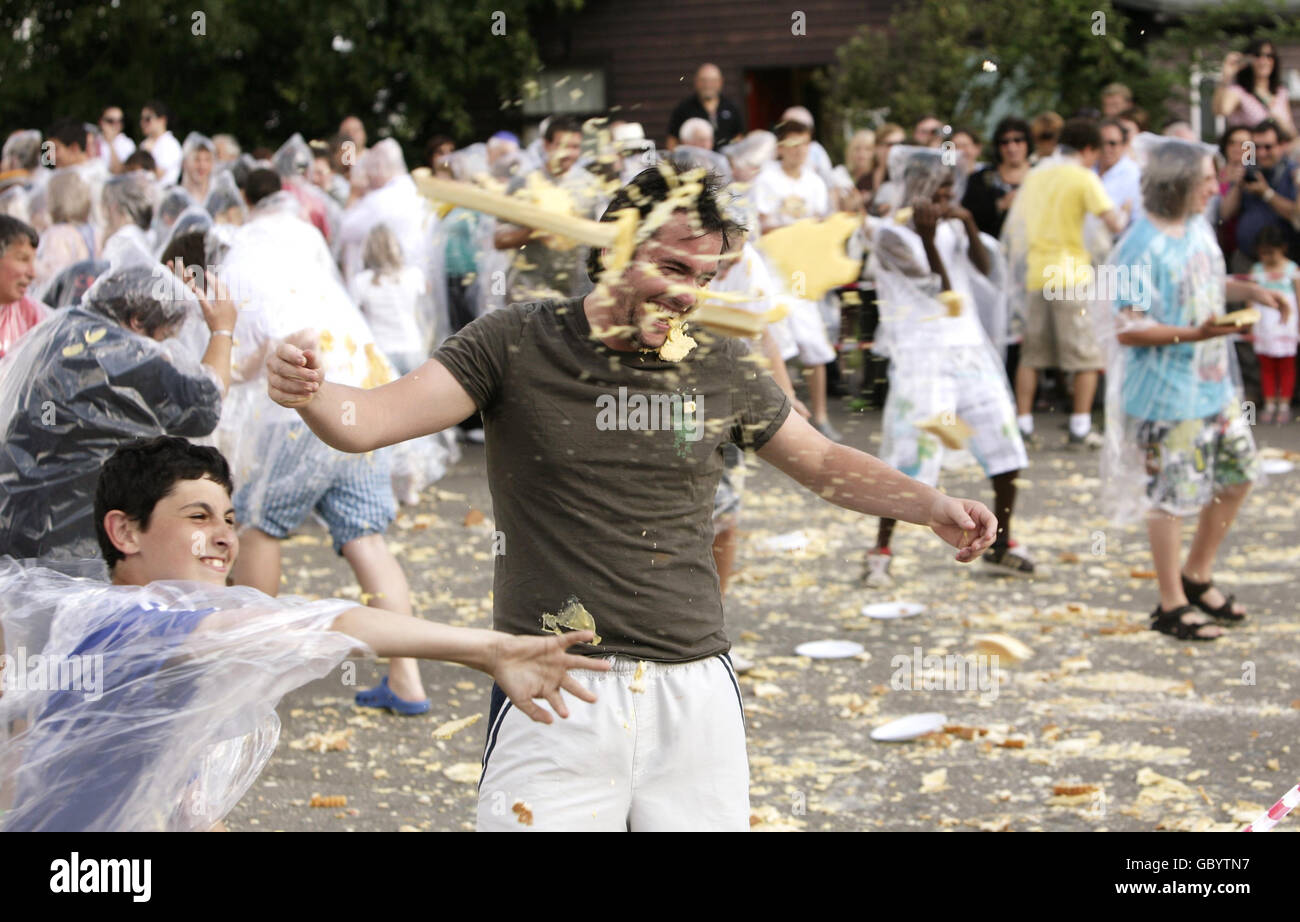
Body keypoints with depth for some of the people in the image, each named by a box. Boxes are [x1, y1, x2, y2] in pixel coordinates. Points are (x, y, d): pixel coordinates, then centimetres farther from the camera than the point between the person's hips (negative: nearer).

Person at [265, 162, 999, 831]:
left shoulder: (722, 367, 6)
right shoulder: (519, 345, -3)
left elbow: (822, 461, 20)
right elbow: (367, 422, -10)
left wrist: (931, 506, 6)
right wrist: (308, 392, -32)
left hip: (694, 692, 3)